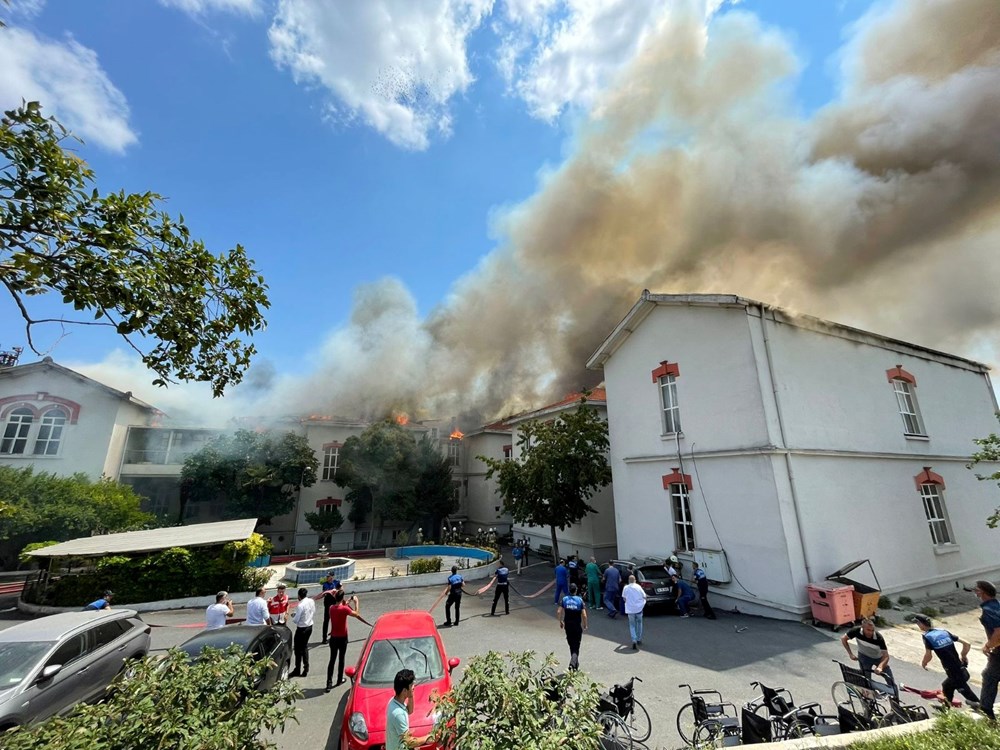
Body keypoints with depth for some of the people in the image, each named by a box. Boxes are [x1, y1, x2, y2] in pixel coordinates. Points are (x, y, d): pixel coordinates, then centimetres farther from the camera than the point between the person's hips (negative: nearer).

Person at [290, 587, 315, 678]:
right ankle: (306, 669, 28)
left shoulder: (300, 605, -25)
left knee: (298, 649, 11)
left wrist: (293, 615, 1)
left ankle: (297, 670, 23)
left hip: (301, 629, -7)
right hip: (310, 627, 7)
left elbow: (295, 620, -18)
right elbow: (314, 613, 8)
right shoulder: (312, 601, -4)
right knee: (305, 647, 21)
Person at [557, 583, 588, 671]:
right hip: (577, 626, -2)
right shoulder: (580, 600, -11)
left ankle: (575, 663, 31)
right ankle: (573, 663, -12)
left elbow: (558, 612, -9)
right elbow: (584, 615, -12)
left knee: (571, 645, 19)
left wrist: (560, 621, 7)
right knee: (576, 646, 6)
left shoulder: (564, 599, -5)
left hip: (568, 626, 3)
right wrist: (585, 625, 4)